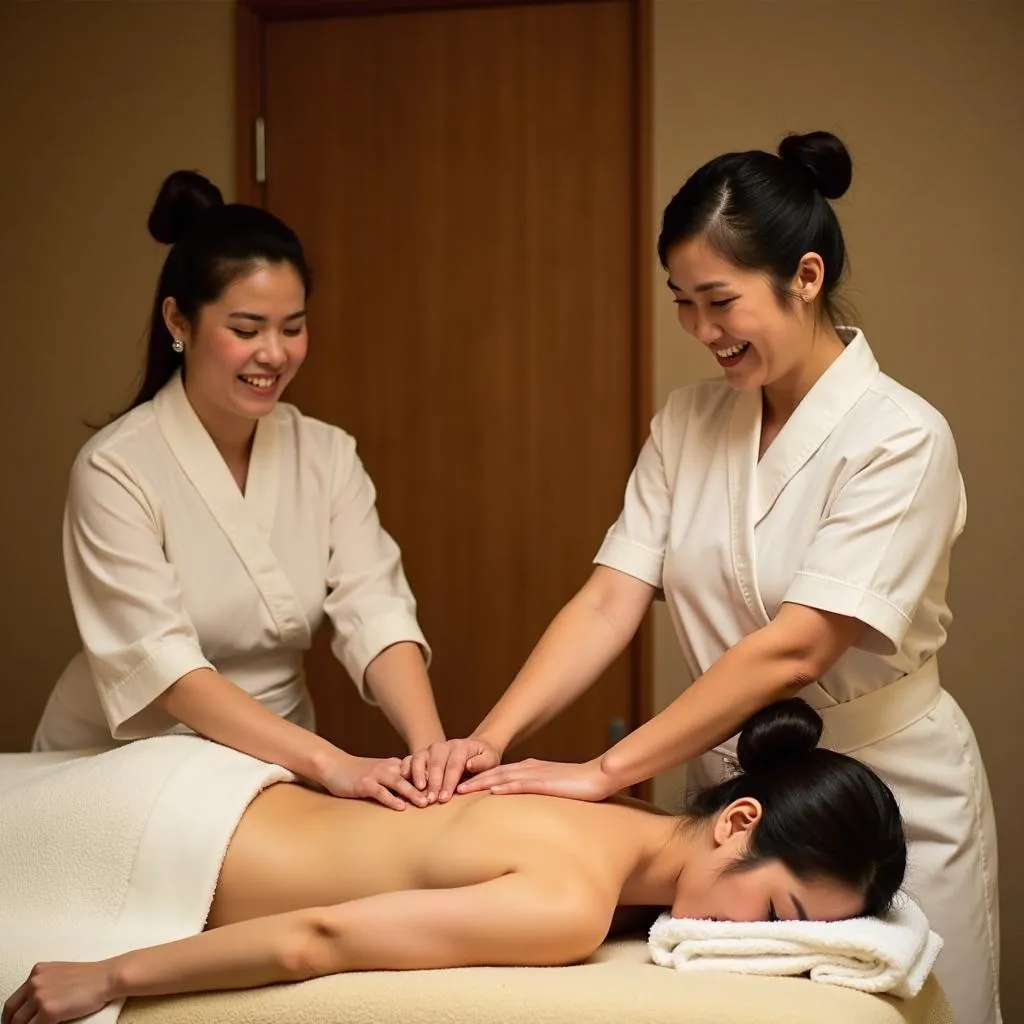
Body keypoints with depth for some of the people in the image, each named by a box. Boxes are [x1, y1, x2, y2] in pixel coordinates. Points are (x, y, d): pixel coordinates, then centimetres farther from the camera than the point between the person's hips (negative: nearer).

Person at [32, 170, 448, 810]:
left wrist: (431, 745, -30)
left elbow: (375, 610, -11)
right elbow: (161, 664, -24)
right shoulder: (117, 468, -15)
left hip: (277, 763, 4)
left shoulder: (328, 455, -1)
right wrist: (332, 764, -34)